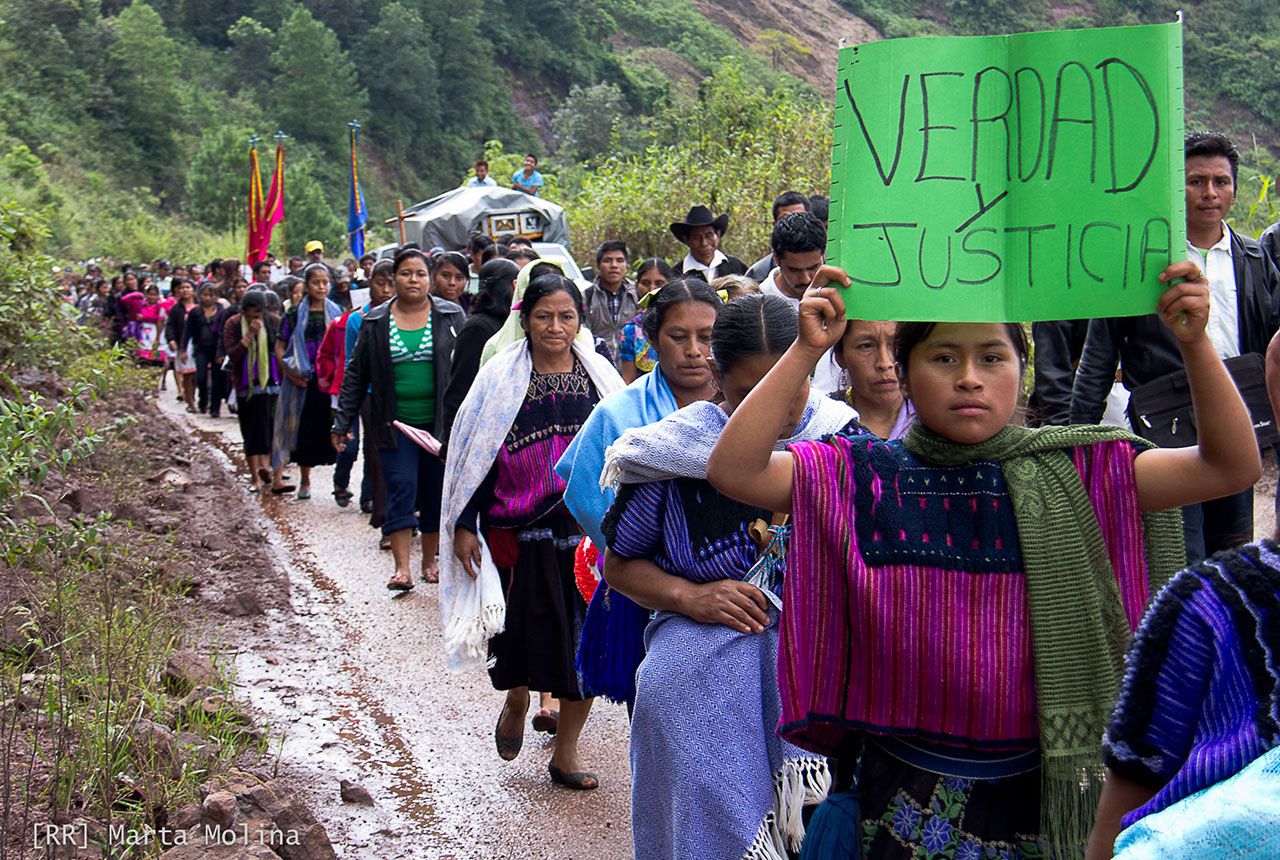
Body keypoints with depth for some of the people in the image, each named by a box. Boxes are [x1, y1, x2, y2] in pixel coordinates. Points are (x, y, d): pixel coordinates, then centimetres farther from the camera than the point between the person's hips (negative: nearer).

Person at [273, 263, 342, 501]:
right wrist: (290, 373, -9)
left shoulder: (336, 312, 8)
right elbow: (280, 349, 5)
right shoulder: (295, 315, 3)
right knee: (305, 430, 5)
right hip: (304, 383, 0)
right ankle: (304, 481, 19)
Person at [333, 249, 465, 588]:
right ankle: (402, 568, -7)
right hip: (395, 425, 0)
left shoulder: (451, 316, 2)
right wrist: (342, 422, 4)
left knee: (436, 493, 7)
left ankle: (430, 560, 22)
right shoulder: (375, 322, 4)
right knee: (401, 490, -7)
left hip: (440, 422, 0)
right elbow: (356, 374, 7)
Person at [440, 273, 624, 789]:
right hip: (519, 533, -2)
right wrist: (464, 526, -2)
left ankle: (565, 752, 19)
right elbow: (475, 453, 2)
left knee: (585, 640, 2)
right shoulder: (501, 378, 0)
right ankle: (516, 702, 38)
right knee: (525, 635, 2)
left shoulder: (600, 377, 5)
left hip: (587, 530, 2)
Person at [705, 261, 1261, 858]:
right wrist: (807, 350, -23)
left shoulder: (1068, 474, -3)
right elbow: (733, 470, -17)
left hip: (1037, 793, 1)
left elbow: (1232, 466, -8)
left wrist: (1195, 342, -20)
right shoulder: (864, 477, -4)